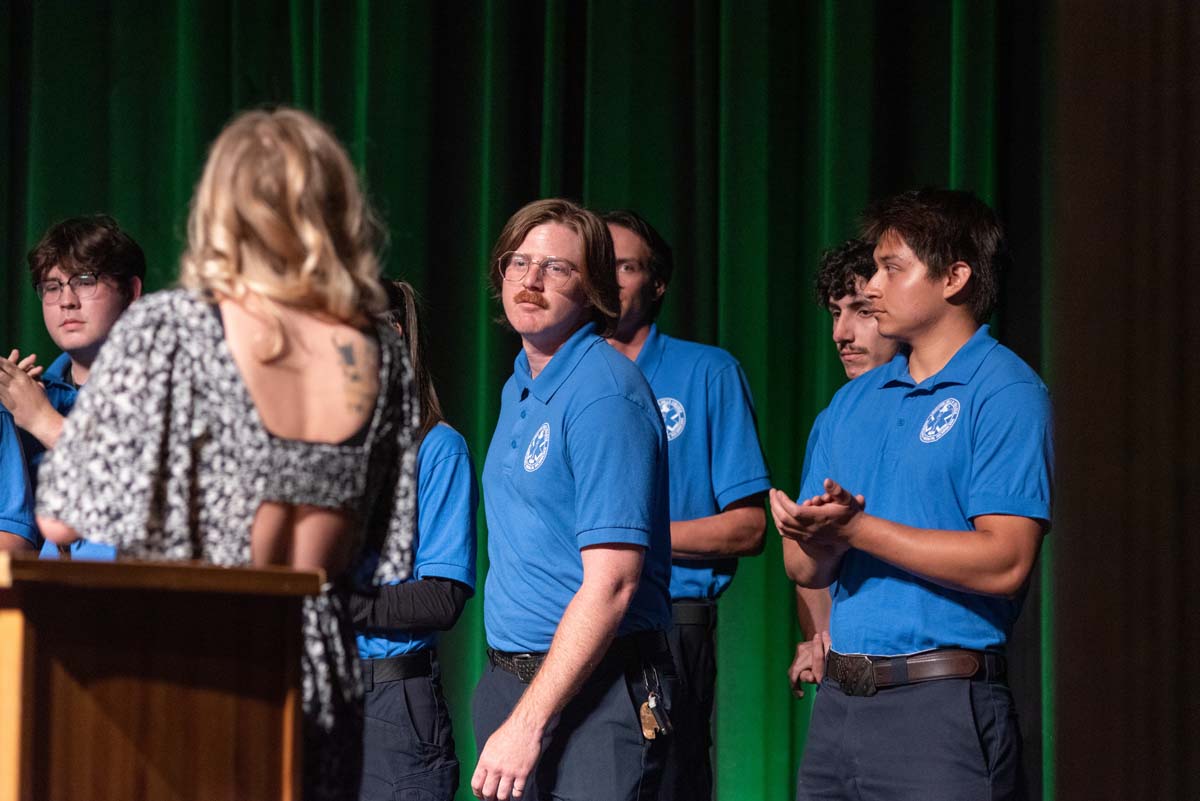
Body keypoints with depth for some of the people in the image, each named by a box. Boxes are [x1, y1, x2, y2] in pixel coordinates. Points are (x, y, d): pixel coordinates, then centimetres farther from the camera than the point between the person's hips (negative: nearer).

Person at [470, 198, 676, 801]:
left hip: (593, 688, -8)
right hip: (508, 680, 8)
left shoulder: (604, 393, -15)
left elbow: (610, 584, -21)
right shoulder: (519, 388, 14)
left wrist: (528, 722, -23)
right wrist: (505, 700, 11)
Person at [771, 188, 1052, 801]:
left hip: (943, 705, -6)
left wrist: (855, 528, -16)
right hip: (837, 700, 6)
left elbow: (1006, 563, -16)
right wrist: (821, 542, -11)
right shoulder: (852, 401, 16)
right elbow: (803, 569, 13)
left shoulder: (1005, 393, -6)